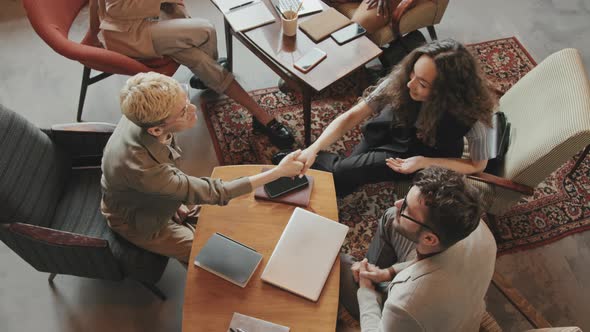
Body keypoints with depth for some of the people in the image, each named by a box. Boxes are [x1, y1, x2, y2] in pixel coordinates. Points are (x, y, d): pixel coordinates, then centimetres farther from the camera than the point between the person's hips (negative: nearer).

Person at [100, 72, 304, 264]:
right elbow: (213, 193, -37)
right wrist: (278, 172, -36)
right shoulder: (143, 170, -46)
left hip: (158, 197, 6)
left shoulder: (143, 116, -25)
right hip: (139, 222, -6)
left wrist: (178, 199, -3)